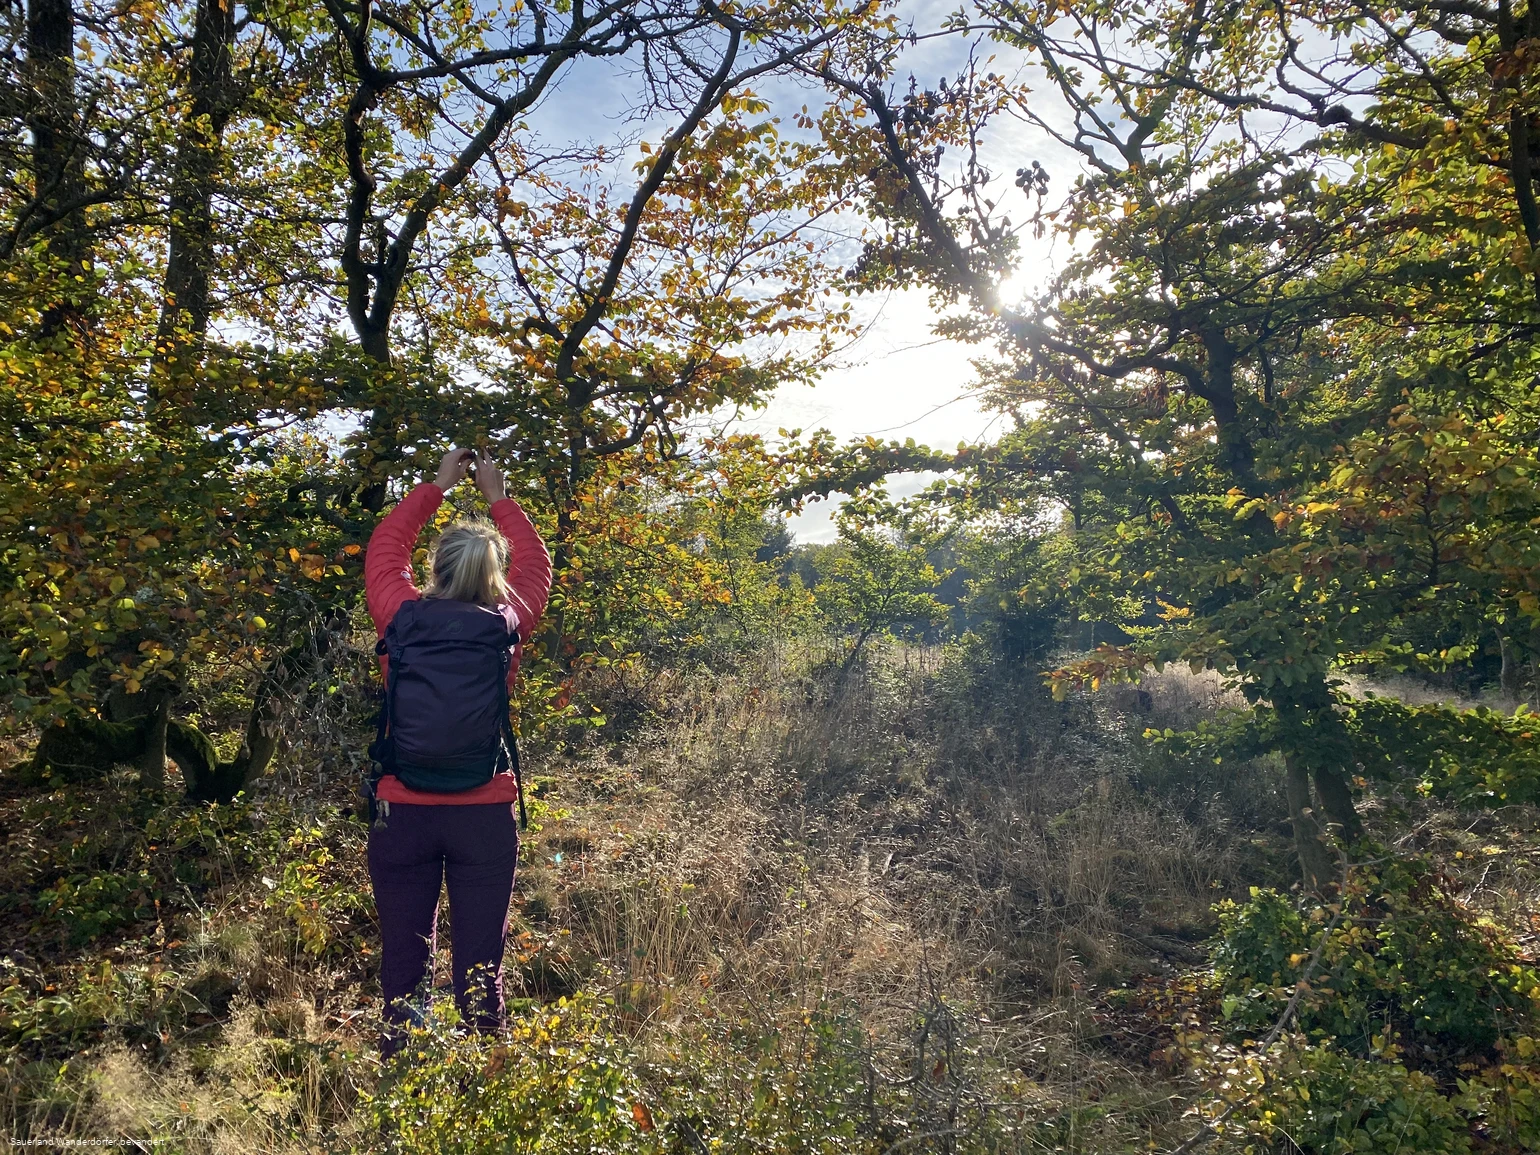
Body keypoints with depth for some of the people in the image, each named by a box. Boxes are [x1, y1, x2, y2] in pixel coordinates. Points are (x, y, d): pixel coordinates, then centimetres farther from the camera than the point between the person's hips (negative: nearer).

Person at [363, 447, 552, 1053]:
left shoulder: (402, 617, -5)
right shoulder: (508, 622, -5)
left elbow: (384, 547, 15)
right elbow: (535, 563, 16)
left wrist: (437, 485, 23)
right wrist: (498, 496, 26)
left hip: (402, 812, 0)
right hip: (485, 815, 0)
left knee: (404, 961, 10)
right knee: (480, 963, 8)